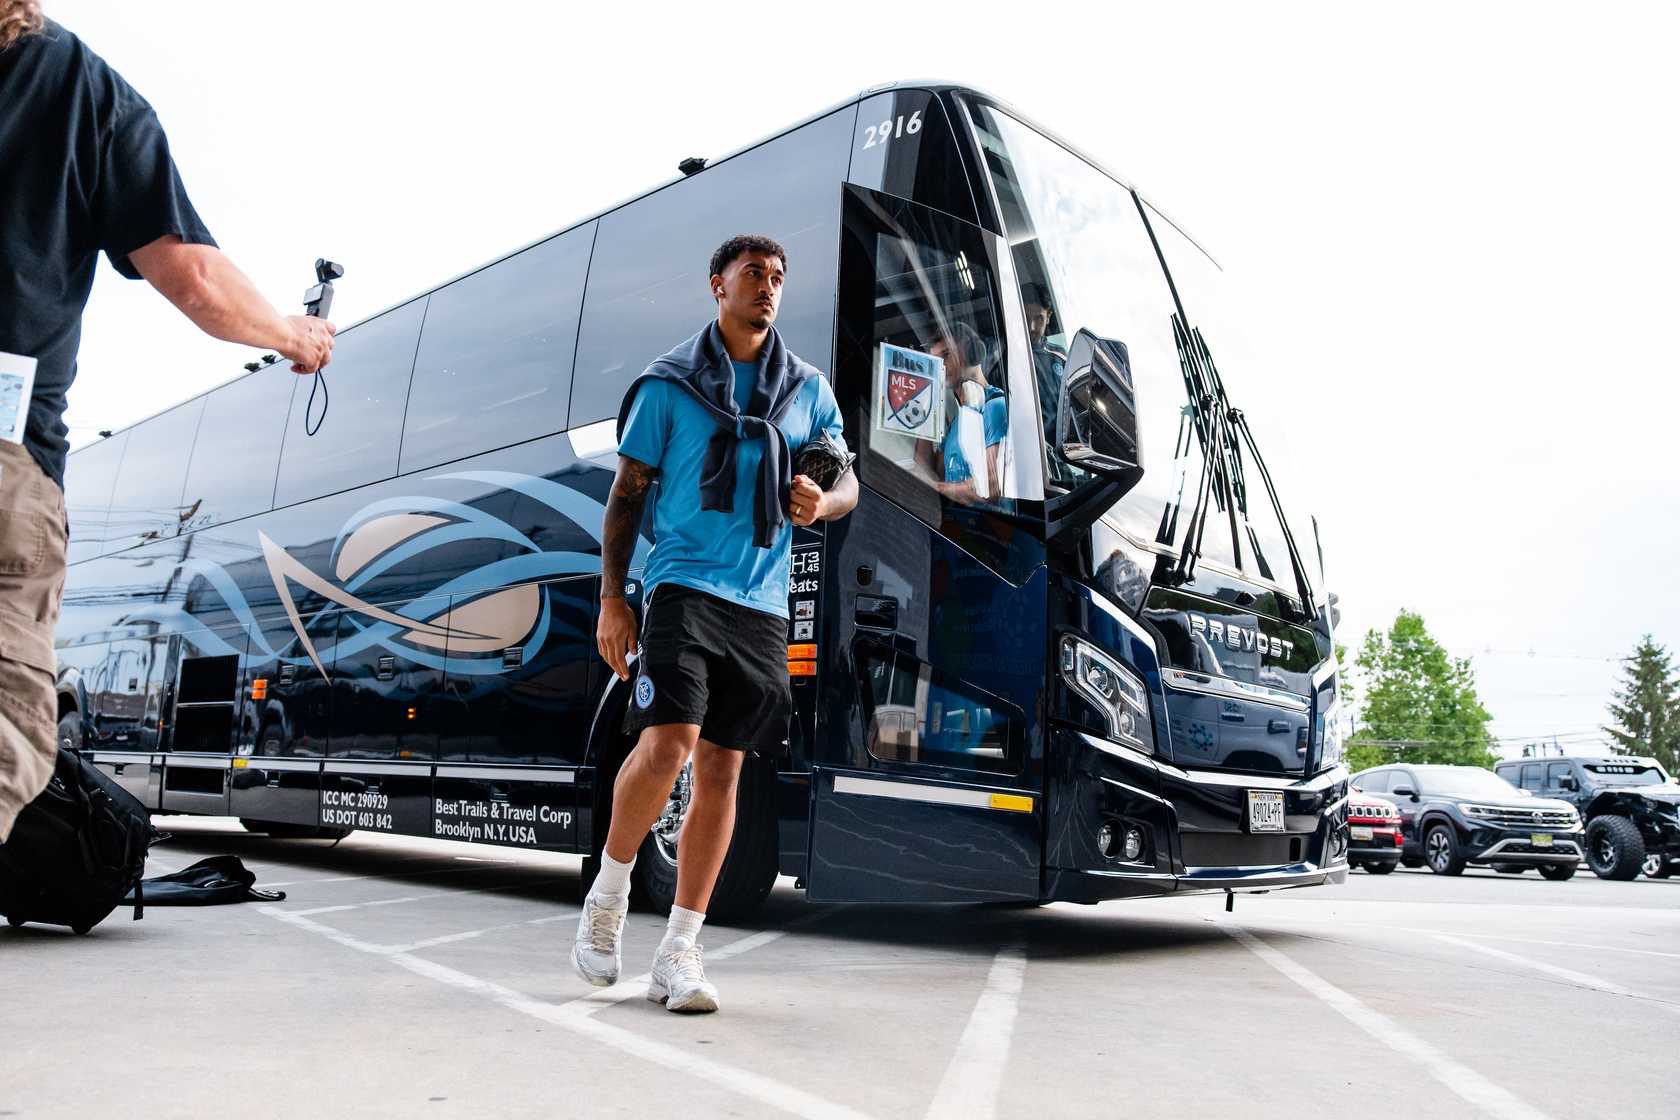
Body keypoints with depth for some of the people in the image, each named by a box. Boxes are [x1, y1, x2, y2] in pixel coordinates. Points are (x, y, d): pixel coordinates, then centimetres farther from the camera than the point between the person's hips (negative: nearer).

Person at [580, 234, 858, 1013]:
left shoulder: (807, 389, 14)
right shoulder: (668, 384, 5)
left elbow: (848, 484, 16)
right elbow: (627, 493, 5)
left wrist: (822, 501, -9)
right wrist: (611, 598, -3)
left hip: (761, 600, 4)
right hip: (683, 584, -3)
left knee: (722, 770, 3)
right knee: (668, 742, -20)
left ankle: (679, 951, 11)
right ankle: (608, 895, 7)